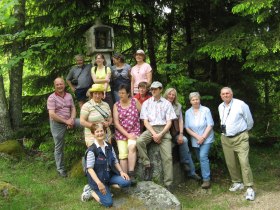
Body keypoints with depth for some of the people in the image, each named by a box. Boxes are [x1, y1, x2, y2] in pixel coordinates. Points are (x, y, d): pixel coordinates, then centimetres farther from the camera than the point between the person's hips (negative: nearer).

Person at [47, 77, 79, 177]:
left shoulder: (69, 96, 5)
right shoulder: (52, 98, -12)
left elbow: (73, 108, 5)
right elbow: (52, 114, -20)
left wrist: (72, 119, -16)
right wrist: (66, 121, -19)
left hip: (69, 120, 5)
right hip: (57, 123, -4)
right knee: (59, 147, 5)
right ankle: (60, 169, 18)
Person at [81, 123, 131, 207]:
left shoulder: (109, 147, 1)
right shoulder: (92, 150, -18)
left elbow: (115, 161, 10)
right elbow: (90, 169, -19)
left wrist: (121, 172, -7)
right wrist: (99, 183, -26)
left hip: (110, 175, 6)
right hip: (97, 178, -6)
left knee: (126, 182, -14)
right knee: (108, 202, -15)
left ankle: (106, 187, 4)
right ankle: (91, 191, 9)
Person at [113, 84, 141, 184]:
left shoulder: (135, 101, 2)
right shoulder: (116, 105, 4)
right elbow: (116, 123, -1)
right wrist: (127, 135, -10)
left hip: (134, 132, -1)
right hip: (121, 133, 1)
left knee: (131, 146, -28)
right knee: (123, 155, -12)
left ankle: (131, 174, -24)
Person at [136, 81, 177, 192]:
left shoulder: (167, 103, 9)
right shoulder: (146, 103, 11)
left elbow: (169, 122, 4)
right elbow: (145, 121, 4)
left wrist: (160, 134, -11)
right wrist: (153, 133, -12)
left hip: (164, 130, -1)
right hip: (151, 129, 1)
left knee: (167, 157, -14)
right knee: (139, 141, -31)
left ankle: (168, 184, -10)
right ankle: (147, 165, -15)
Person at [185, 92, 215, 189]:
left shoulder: (206, 110, -7)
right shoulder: (188, 112, 2)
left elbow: (210, 125, -9)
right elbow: (187, 128, 0)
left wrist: (203, 137, -15)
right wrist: (197, 137, -11)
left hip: (206, 139, -4)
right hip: (195, 140, 4)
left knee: (203, 156, -18)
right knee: (201, 158, 12)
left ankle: (206, 180, -15)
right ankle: (205, 176, 27)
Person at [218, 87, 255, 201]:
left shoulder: (240, 104, -11)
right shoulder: (220, 107, 7)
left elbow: (249, 121, 1)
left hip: (240, 138, -5)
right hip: (226, 139, 5)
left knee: (244, 162, -13)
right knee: (230, 163, 9)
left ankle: (249, 188, -7)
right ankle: (237, 183, 27)